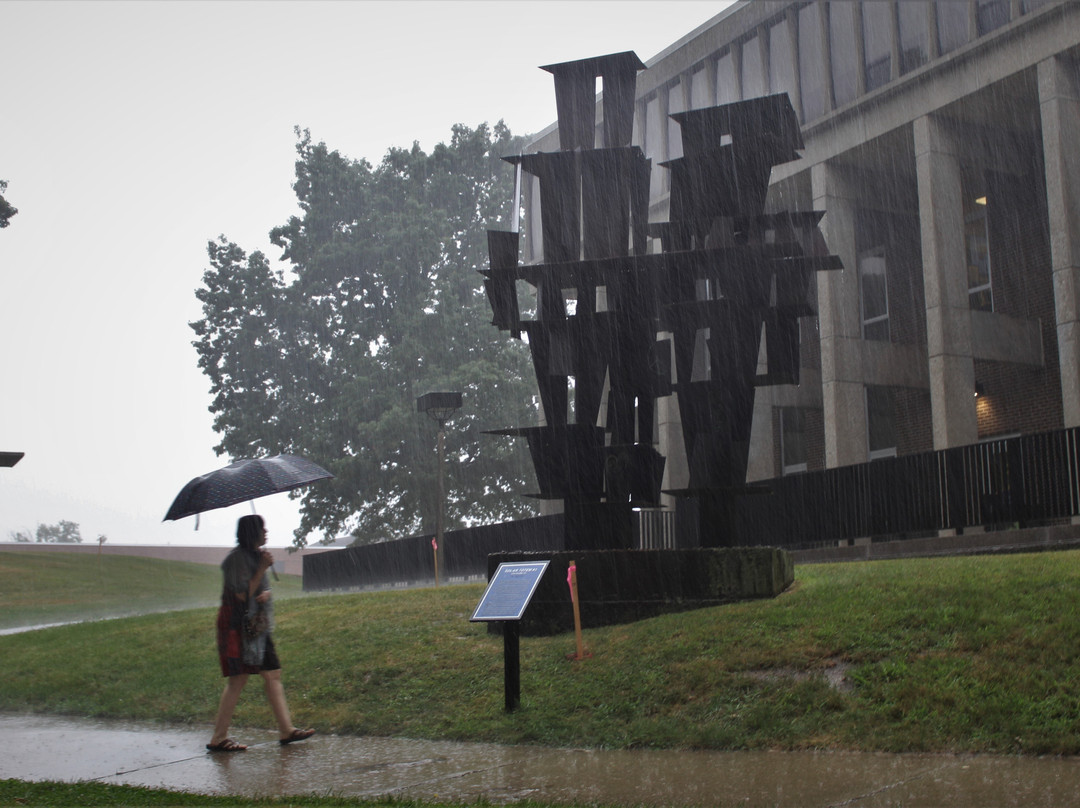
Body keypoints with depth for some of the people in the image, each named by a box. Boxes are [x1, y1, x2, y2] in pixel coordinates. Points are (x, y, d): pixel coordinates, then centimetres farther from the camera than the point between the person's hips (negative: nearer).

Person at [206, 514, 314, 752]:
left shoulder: (255, 555, 14)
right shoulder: (237, 558, -13)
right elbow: (243, 594, -18)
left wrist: (266, 593, -5)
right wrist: (262, 569, -16)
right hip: (239, 626, -9)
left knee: (273, 674, 5)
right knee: (238, 680, -7)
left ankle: (286, 730, 8)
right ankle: (218, 739, 0)